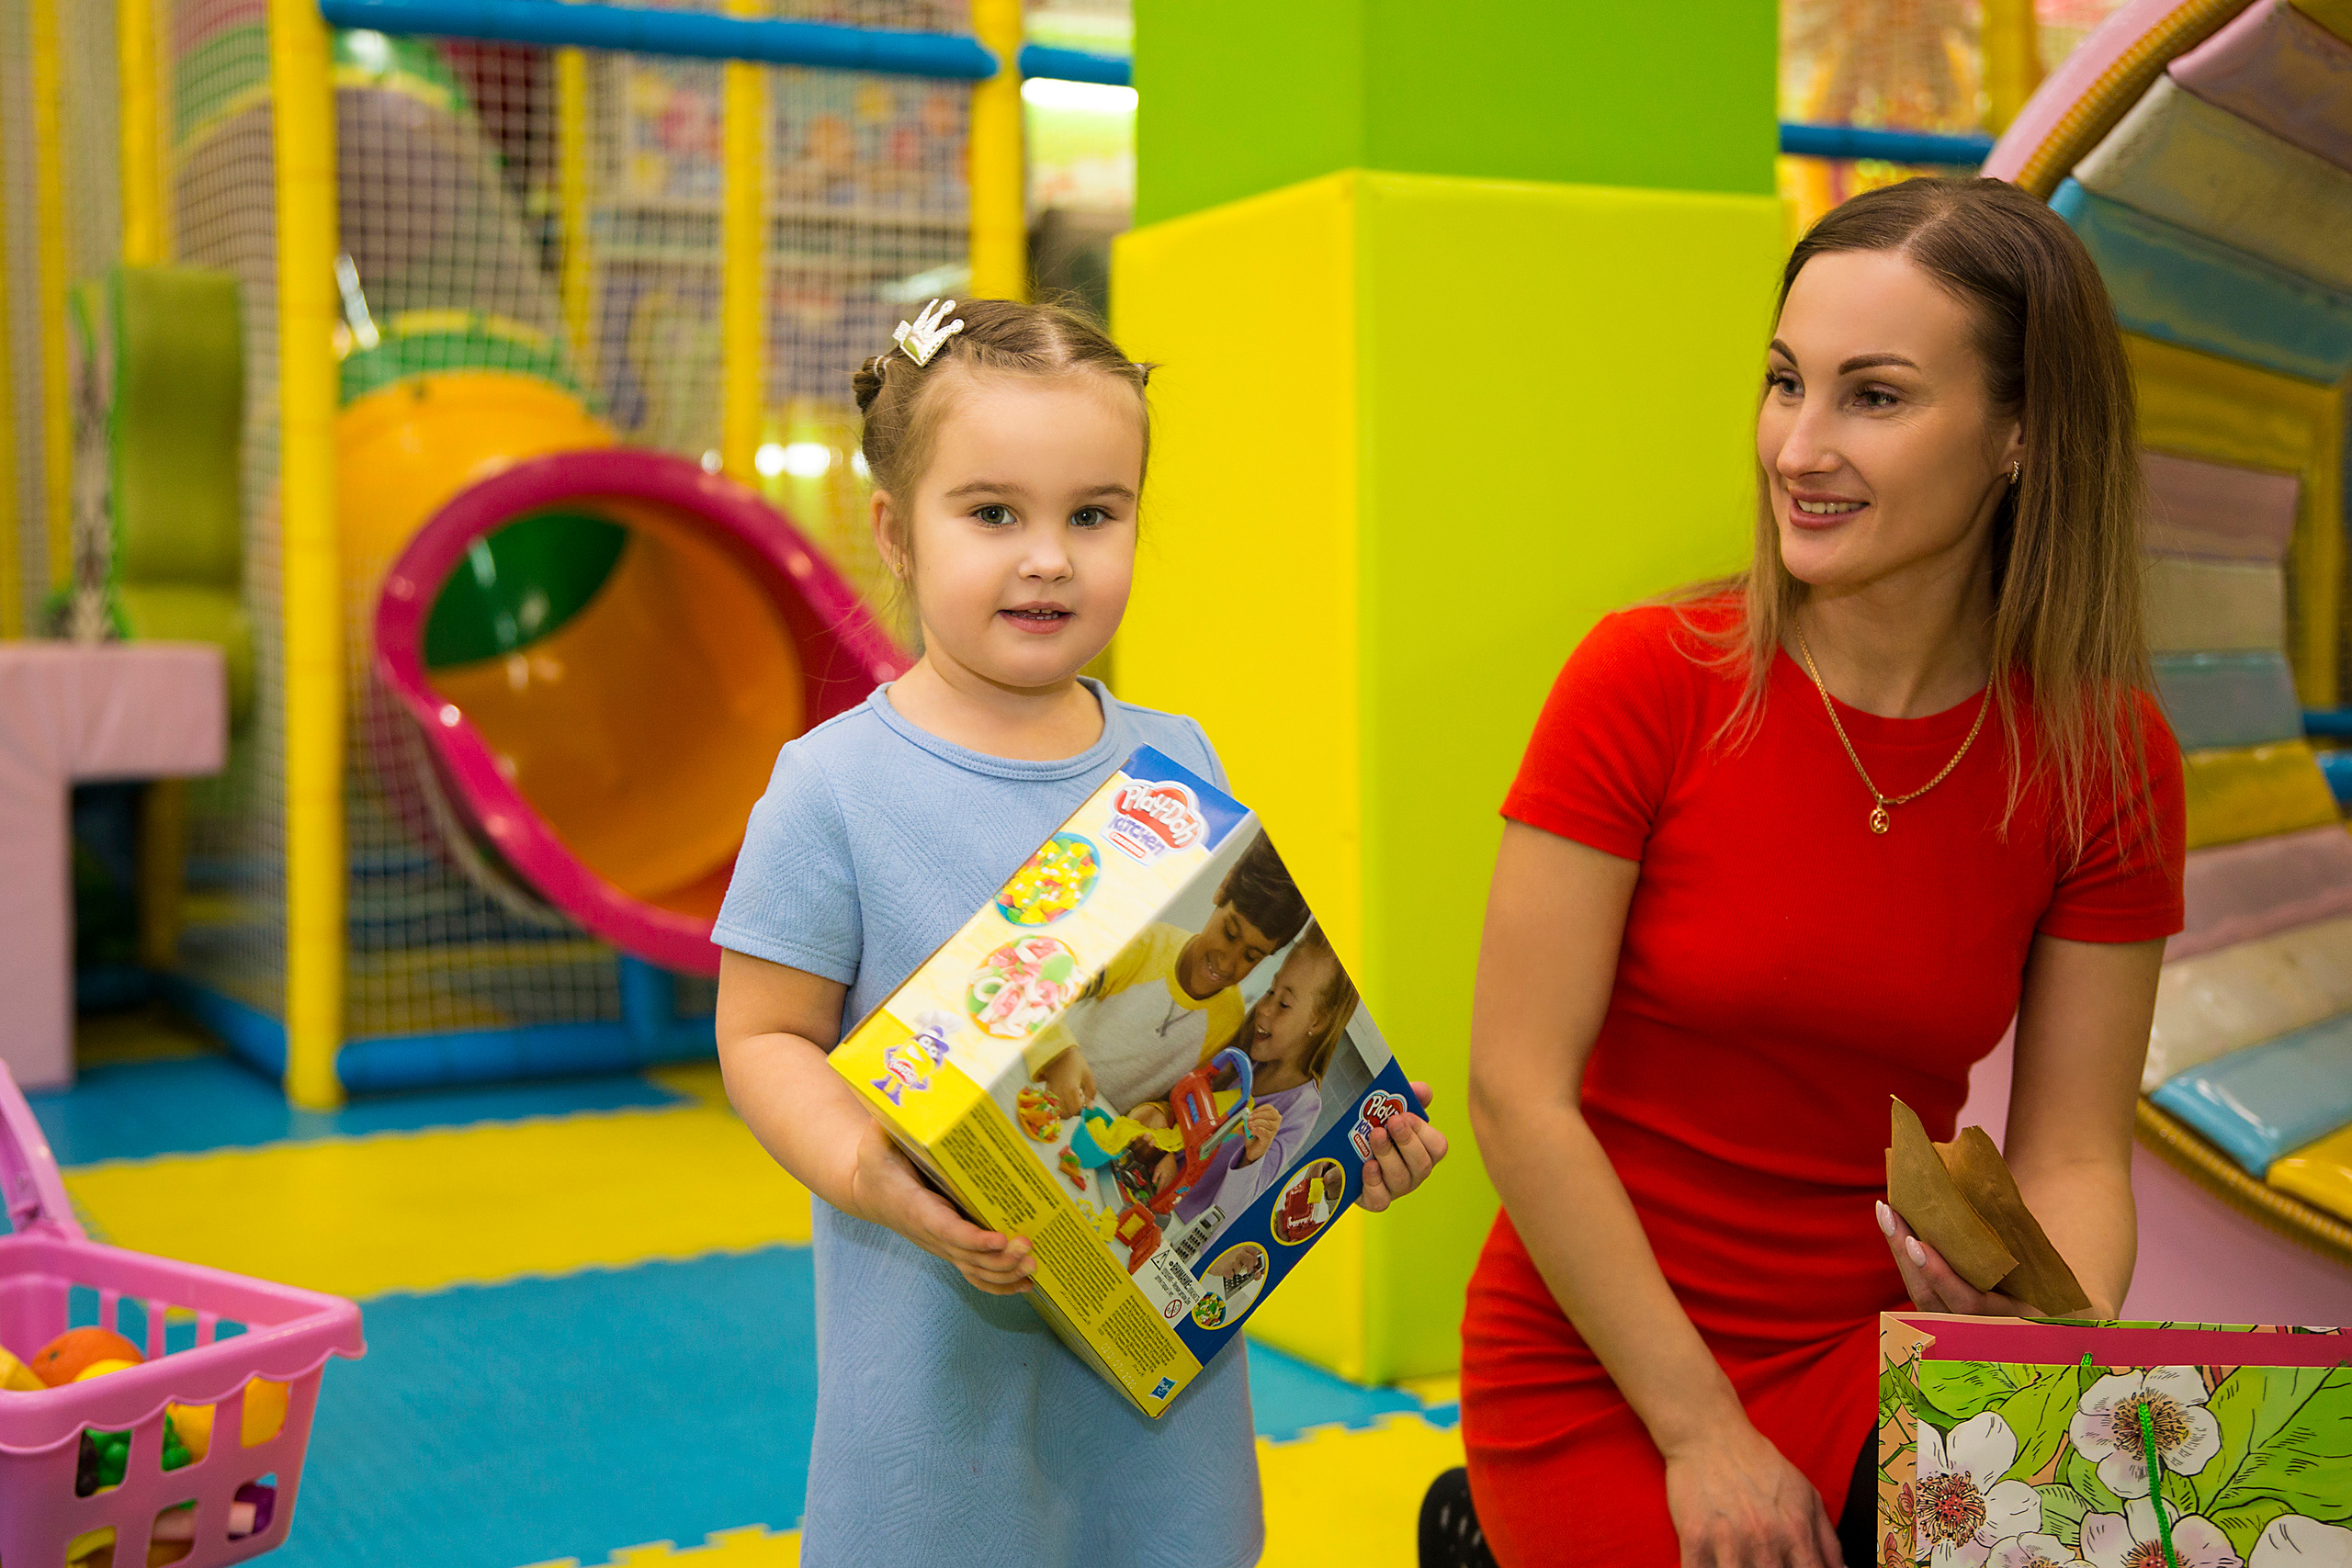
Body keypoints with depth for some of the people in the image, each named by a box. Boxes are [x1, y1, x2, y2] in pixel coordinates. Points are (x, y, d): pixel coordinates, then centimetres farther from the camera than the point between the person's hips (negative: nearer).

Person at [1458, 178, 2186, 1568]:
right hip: (1602, 1377, -3)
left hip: (1879, 1355, 3)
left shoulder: (2111, 759, -5)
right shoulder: (1650, 678, -14)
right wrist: (1700, 1432, -14)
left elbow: (2073, 1157, -2)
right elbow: (1519, 1093, -15)